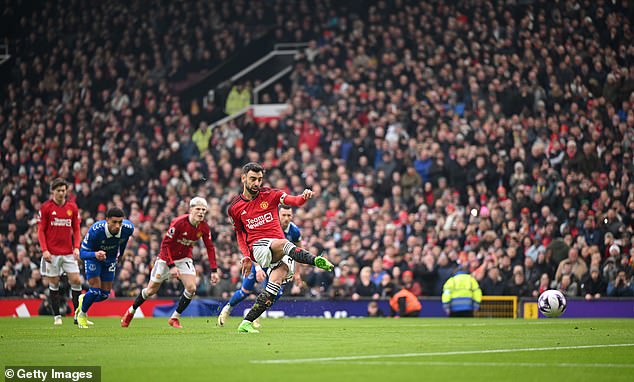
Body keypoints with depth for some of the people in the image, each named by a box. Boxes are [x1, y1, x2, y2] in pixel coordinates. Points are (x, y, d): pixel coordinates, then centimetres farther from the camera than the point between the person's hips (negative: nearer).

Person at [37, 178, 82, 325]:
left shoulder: (72, 207, 7)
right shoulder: (46, 207, -2)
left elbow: (76, 229, 11)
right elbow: (41, 230, -2)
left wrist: (76, 247, -2)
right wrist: (44, 250, -11)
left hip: (69, 252, 2)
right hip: (52, 253, -2)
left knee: (76, 281, -5)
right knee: (54, 283, 2)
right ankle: (57, 316, 10)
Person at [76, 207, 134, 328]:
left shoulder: (128, 228, -28)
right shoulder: (95, 230, -39)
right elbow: (82, 253, -34)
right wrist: (95, 254, -55)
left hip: (110, 259, 4)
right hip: (92, 256, -4)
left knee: (105, 294, 4)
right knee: (95, 291, -14)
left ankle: (83, 300, 36)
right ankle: (82, 314, 14)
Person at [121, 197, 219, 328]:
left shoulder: (204, 227, -13)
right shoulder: (179, 223, -28)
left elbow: (210, 248, -2)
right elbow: (165, 244, -24)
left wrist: (214, 270, -8)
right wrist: (171, 266, -28)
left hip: (184, 258, 4)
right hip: (166, 258, -4)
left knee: (191, 288, -16)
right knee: (151, 290, 5)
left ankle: (174, 318, 2)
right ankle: (131, 311, 30)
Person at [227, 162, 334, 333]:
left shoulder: (269, 195, 7)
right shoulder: (235, 208, 10)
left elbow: (294, 201, -8)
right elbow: (240, 233, 23)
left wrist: (304, 197, -32)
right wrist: (246, 256, 7)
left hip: (280, 253, 2)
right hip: (258, 247, -2)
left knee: (278, 278, -24)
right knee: (282, 243, -34)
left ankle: (246, 323, -20)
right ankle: (315, 260, -64)